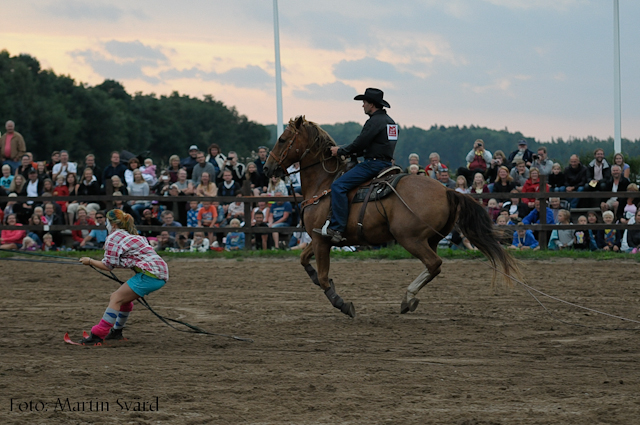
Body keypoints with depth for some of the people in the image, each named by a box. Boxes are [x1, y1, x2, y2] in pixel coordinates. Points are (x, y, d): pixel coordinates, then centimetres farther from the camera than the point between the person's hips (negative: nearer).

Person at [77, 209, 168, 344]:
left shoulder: (113, 237, 0)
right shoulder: (131, 236, 26)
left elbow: (108, 266, -1)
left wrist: (89, 261, 12)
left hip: (150, 274, -9)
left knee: (116, 298, -8)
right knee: (124, 298, 23)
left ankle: (97, 336, -13)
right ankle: (117, 332, 33)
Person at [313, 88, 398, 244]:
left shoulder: (374, 121, -13)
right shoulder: (390, 122, 19)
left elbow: (359, 144, -16)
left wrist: (341, 151, -1)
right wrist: (350, 152, 20)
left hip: (373, 164, -11)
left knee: (338, 185, -17)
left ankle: (337, 229, -24)